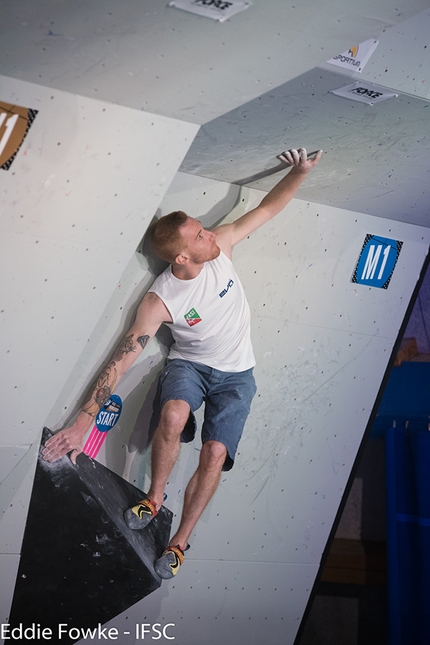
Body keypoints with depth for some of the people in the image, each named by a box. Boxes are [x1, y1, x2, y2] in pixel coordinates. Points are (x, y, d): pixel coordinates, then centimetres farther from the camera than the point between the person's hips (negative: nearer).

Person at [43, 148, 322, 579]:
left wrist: (299, 172, -17)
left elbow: (267, 208, -2)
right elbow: (121, 360, -23)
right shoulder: (160, 300, -22)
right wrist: (83, 421, -27)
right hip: (189, 364, -2)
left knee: (215, 453, -19)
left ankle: (179, 542, -1)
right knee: (173, 415, -37)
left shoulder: (219, 247, -13)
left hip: (235, 374, 2)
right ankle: (154, 498, -9)